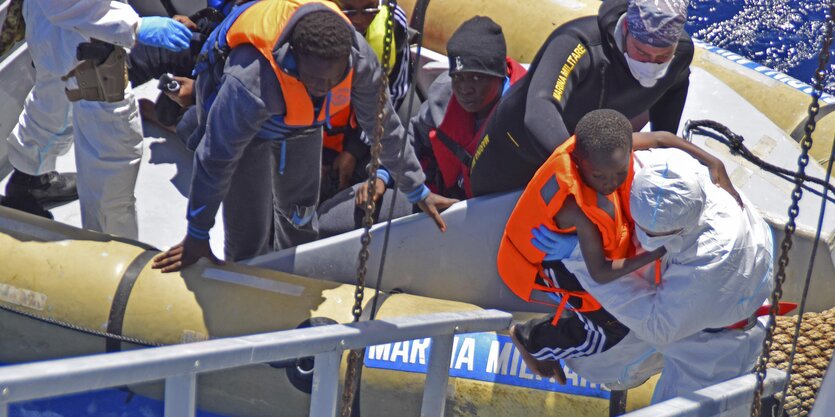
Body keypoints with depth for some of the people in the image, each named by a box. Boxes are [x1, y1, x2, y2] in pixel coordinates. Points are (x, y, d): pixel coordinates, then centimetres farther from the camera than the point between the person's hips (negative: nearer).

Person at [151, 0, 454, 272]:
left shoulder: (358, 56, -33)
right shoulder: (251, 81, -47)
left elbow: (384, 125, -13)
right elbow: (216, 158, -32)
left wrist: (418, 192, -1)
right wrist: (197, 234, -20)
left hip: (302, 117, 5)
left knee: (299, 211, 22)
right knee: (249, 231, -4)